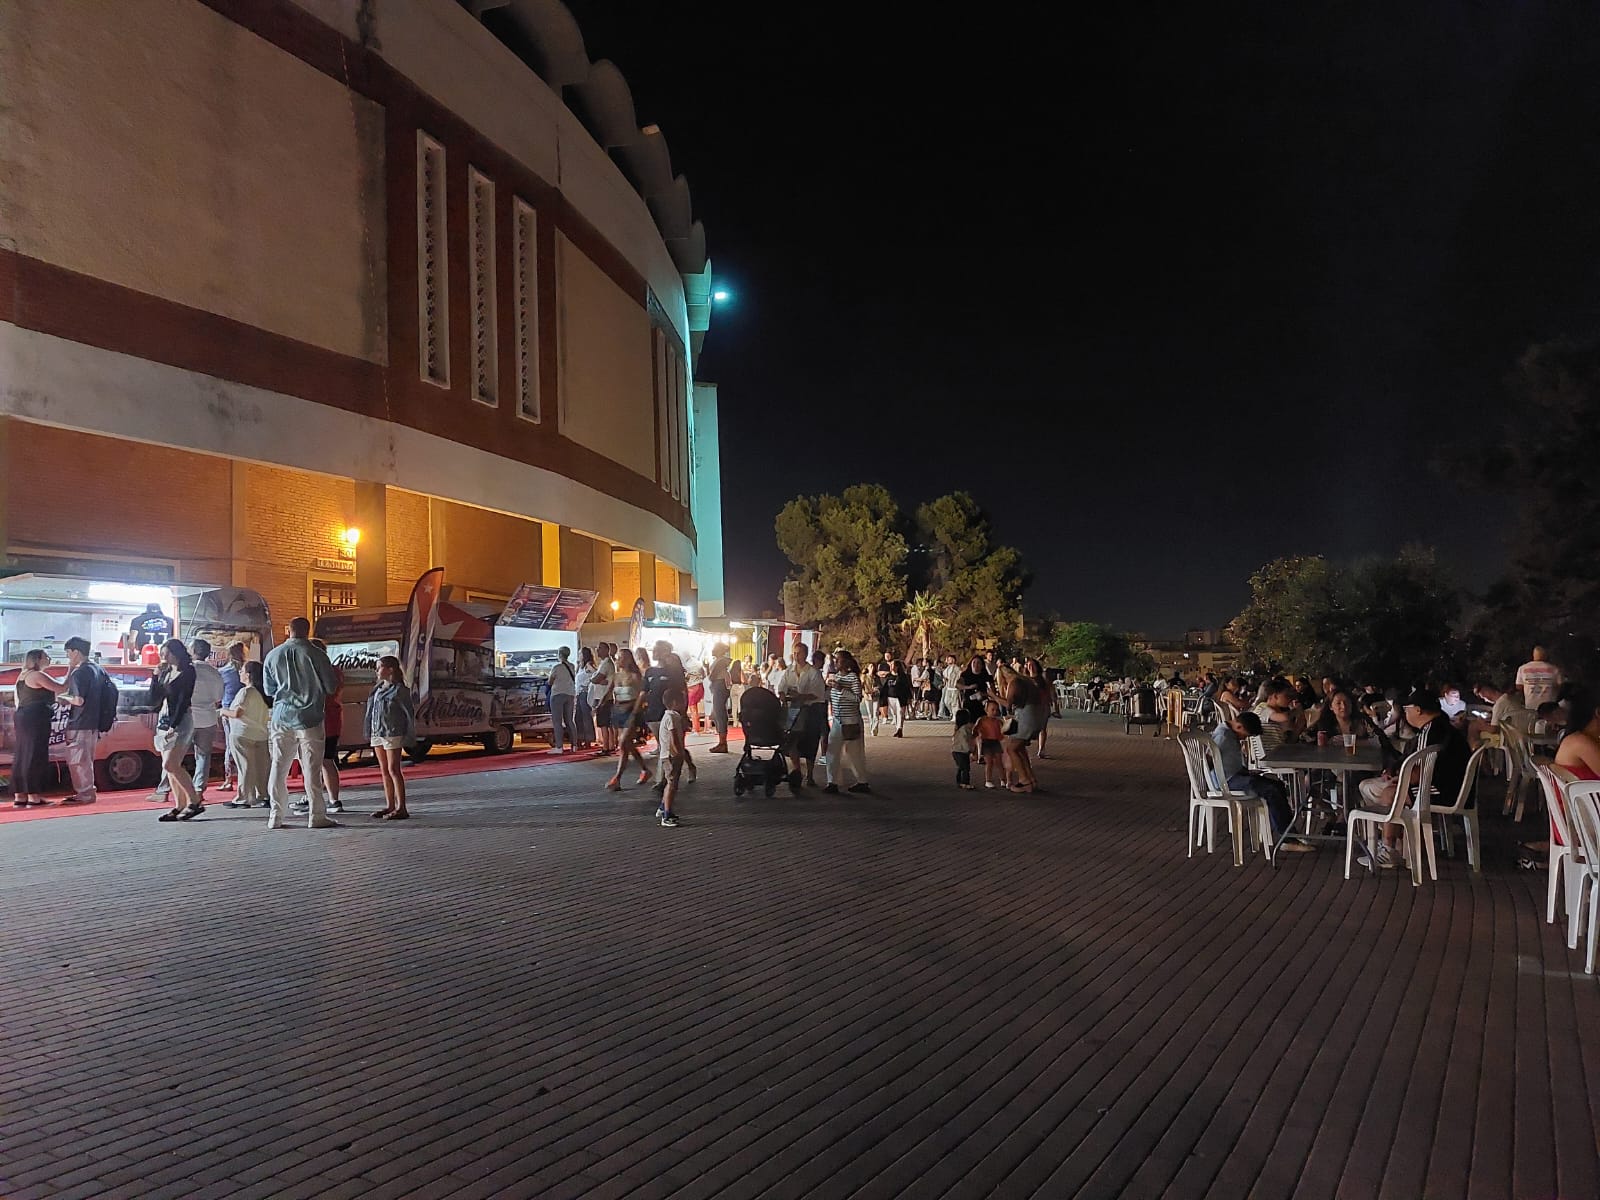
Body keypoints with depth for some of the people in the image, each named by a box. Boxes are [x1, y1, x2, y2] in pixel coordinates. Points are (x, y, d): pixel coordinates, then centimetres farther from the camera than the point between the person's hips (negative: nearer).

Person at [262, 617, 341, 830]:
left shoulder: (273, 656, 3)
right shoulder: (316, 654, -8)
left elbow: (268, 690, 13)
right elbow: (331, 687, -3)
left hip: (282, 718, 3)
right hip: (309, 717, -3)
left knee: (279, 768, 8)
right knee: (312, 769, 0)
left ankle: (277, 817, 11)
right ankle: (316, 816, 1)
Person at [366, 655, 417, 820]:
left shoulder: (399, 689, -10)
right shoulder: (378, 688, 12)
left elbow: (410, 712, -10)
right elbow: (372, 711, 17)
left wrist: (410, 735, -13)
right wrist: (369, 733, 13)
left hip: (393, 734, -8)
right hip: (377, 733, 8)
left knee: (393, 770, -8)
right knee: (384, 771, 11)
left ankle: (401, 808, -4)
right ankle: (389, 806, 18)